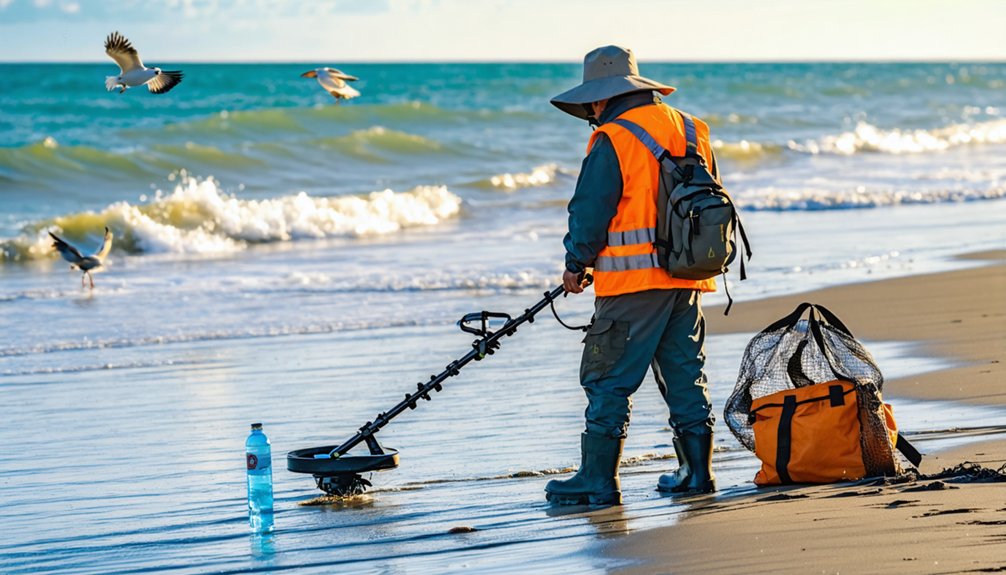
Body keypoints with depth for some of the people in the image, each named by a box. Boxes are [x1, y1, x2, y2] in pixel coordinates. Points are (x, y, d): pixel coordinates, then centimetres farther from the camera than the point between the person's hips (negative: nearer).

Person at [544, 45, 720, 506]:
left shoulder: (613, 140, -11)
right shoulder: (690, 131, 13)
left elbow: (591, 210, -10)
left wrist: (576, 264, 4)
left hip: (635, 279, -8)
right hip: (688, 278, 8)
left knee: (609, 381, -2)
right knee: (684, 375, 14)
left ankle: (598, 480, -2)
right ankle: (697, 471, 15)